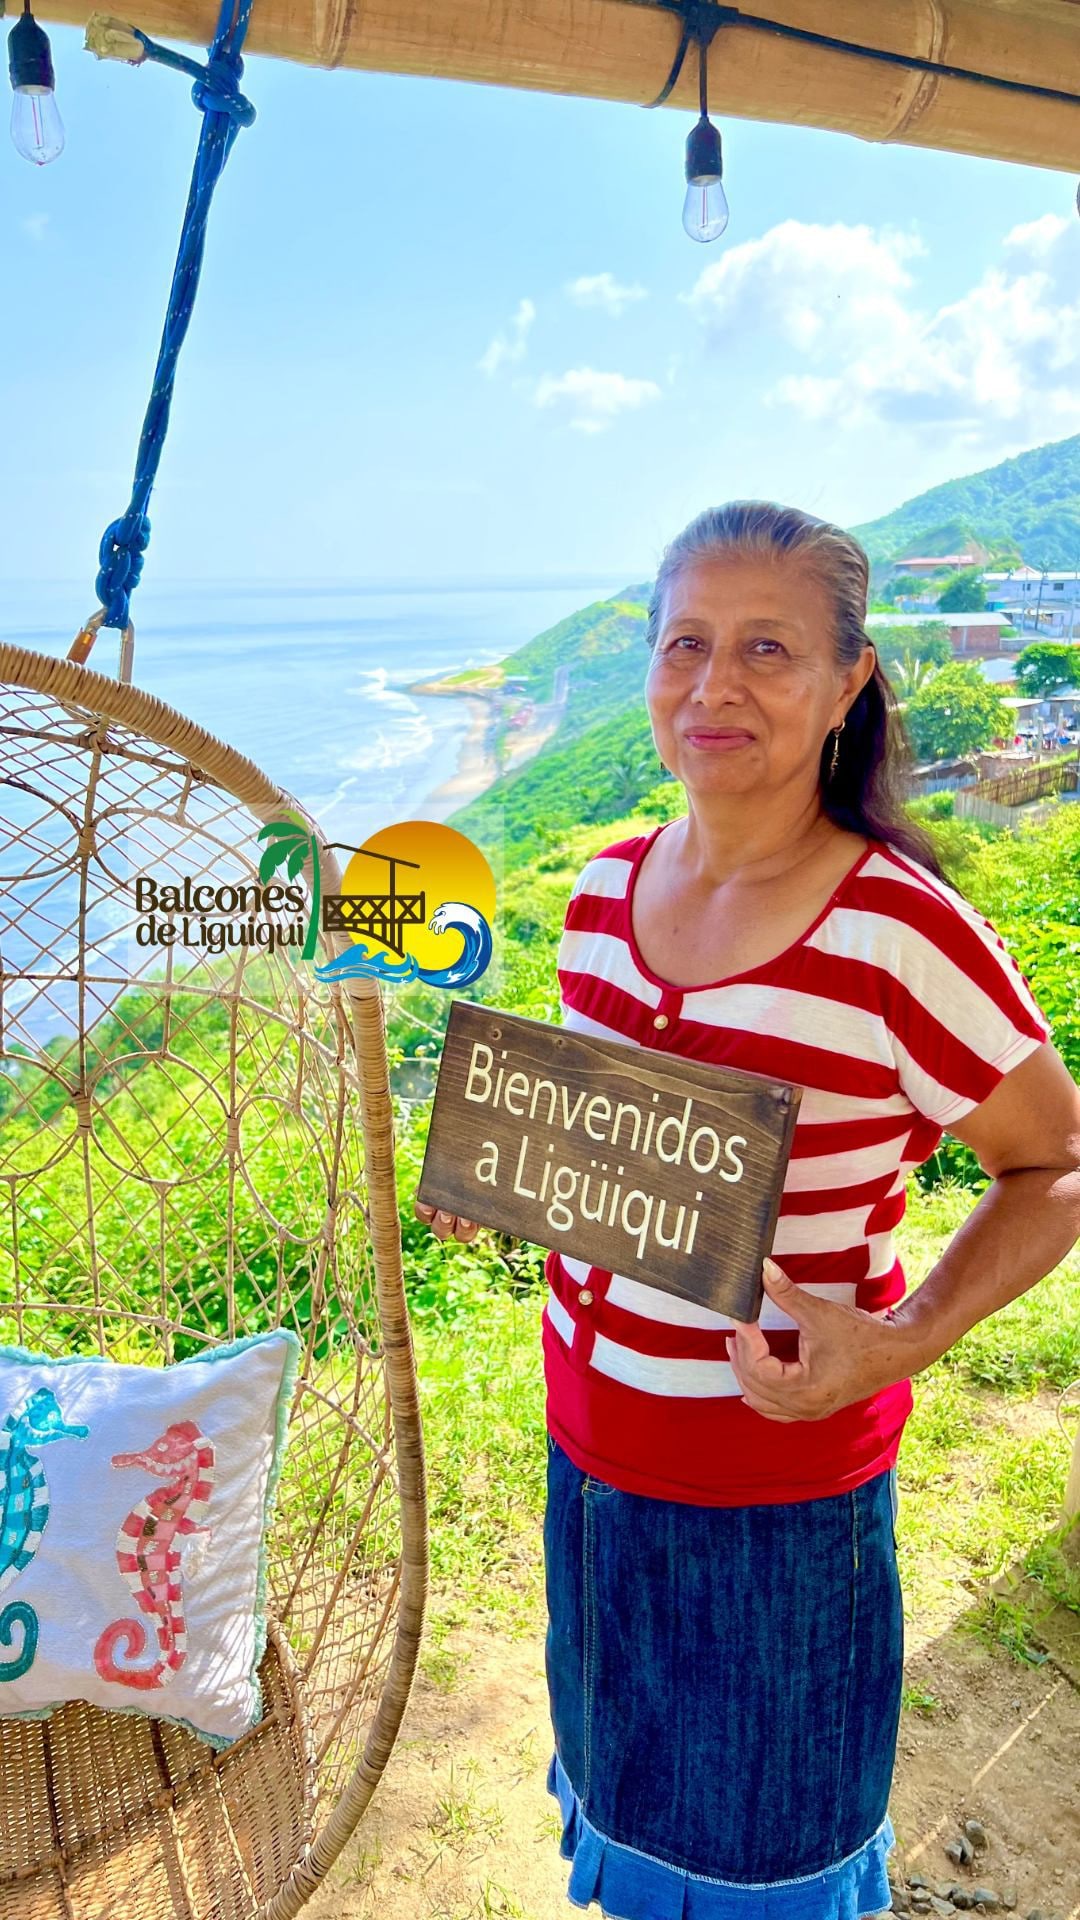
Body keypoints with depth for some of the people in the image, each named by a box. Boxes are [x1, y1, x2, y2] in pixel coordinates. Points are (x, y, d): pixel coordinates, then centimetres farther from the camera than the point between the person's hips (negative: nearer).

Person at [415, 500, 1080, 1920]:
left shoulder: (902, 936, -23)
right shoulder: (607, 885, -4)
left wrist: (902, 1342, -23)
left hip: (777, 1494, -5)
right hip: (592, 1451, 5)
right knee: (629, 1784, 30)